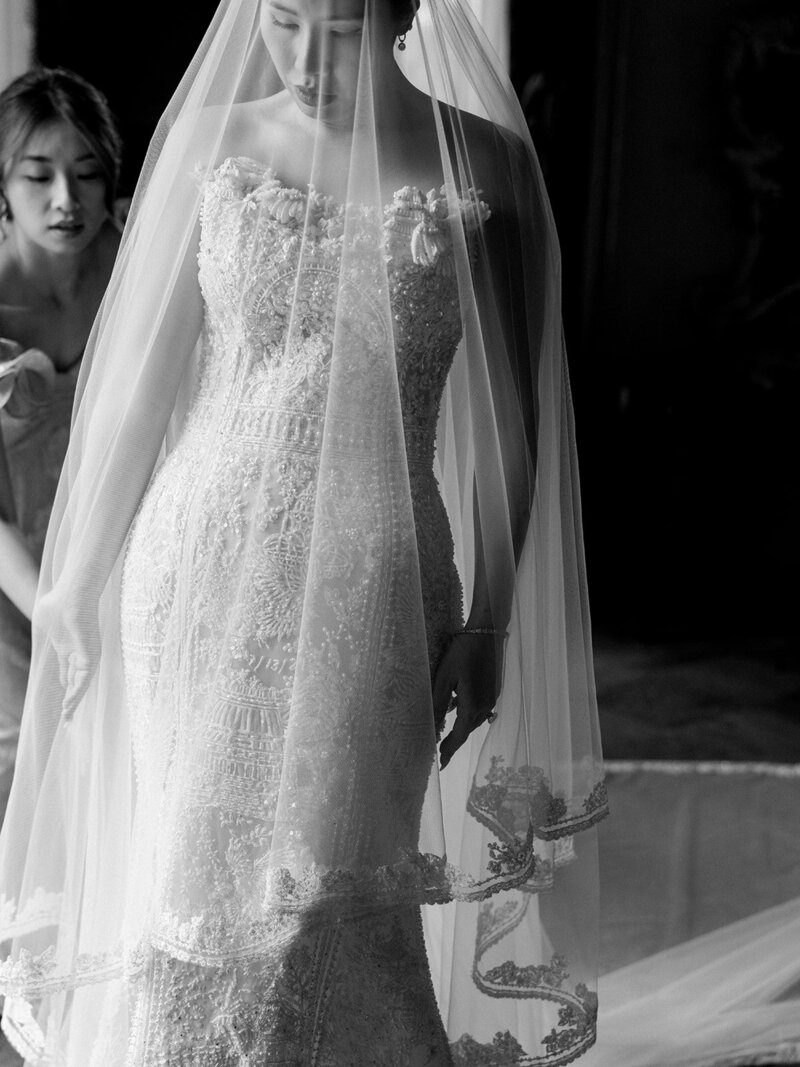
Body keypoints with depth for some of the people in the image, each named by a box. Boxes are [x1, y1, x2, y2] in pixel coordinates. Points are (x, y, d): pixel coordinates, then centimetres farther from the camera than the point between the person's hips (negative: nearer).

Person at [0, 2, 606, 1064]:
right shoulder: (214, 140, 2)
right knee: (201, 883, 6)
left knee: (326, 888, -5)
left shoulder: (483, 167, -3)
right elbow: (140, 379, 7)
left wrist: (489, 619, 1)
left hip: (376, 586, -2)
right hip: (206, 569, 2)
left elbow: (508, 421, 2)